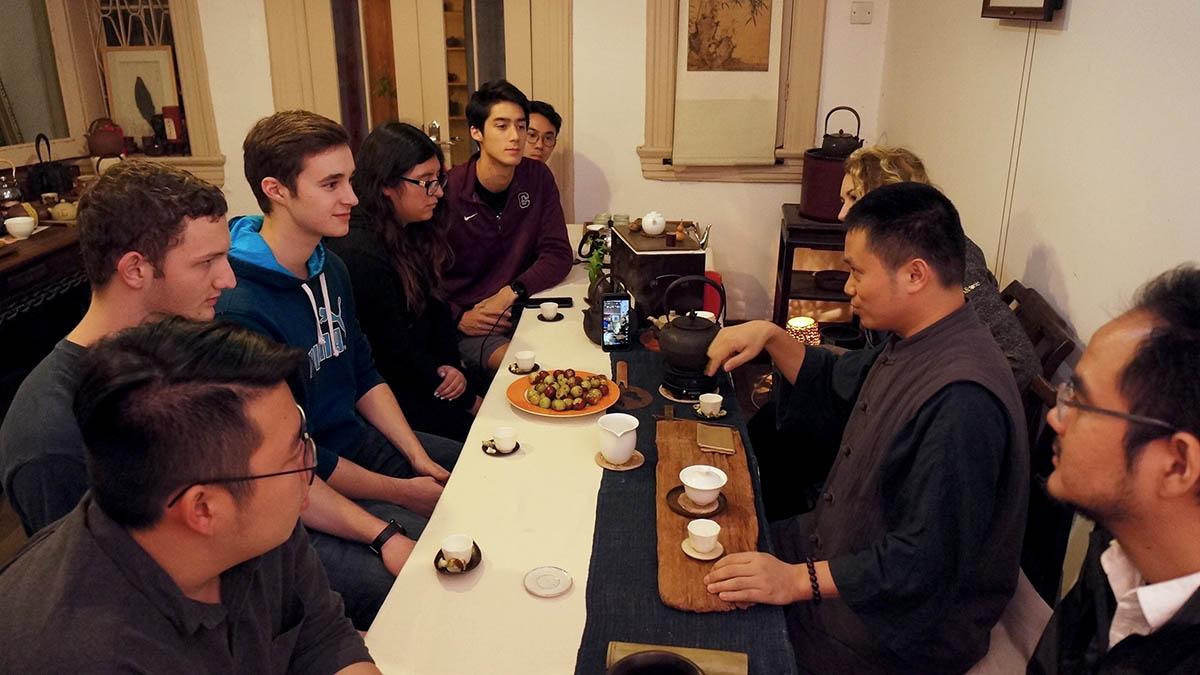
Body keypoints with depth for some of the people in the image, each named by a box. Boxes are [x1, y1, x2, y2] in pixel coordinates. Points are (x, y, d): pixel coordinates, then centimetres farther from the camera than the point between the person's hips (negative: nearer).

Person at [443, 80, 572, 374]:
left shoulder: (537, 178, 2)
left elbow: (559, 254, 0)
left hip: (521, 308, 5)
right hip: (467, 322, -5)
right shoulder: (446, 192, -13)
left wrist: (511, 292, -14)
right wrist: (458, 317, -23)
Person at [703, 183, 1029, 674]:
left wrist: (800, 580, -29)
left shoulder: (962, 398, -33)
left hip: (903, 623, -9)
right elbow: (836, 385, 17)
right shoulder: (911, 343, -1)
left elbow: (926, 561, -32)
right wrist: (770, 336, 3)